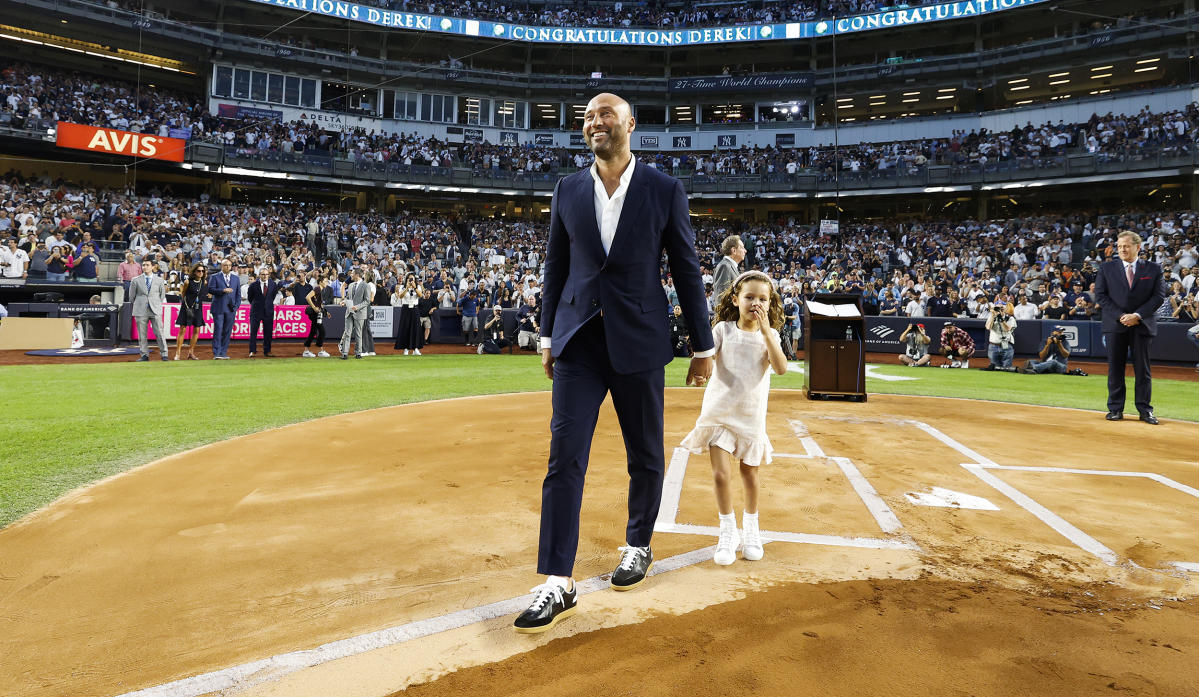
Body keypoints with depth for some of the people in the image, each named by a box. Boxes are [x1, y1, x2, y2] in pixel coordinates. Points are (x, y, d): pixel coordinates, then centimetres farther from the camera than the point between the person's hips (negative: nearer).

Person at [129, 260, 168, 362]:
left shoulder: (159, 280, 7)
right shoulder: (136, 280, 6)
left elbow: (162, 296, 15)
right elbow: (131, 297, 13)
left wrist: (156, 305, 12)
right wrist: (138, 305, 14)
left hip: (155, 311, -1)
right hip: (141, 311, 1)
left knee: (159, 332, -5)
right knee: (142, 334, 3)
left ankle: (164, 354, 0)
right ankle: (144, 355, 10)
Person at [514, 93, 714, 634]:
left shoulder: (665, 191, -1)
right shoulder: (567, 190, 7)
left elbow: (687, 269, 1)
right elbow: (556, 265, 12)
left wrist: (702, 346, 2)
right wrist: (549, 337, 12)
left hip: (638, 342, -1)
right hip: (579, 341, 2)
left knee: (645, 455, 11)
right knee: (564, 457, -6)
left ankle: (638, 545, 35)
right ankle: (559, 584, -1)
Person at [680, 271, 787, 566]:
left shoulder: (769, 335, 0)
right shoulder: (723, 330, -4)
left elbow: (781, 368, -17)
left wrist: (765, 331, -20)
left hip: (752, 416, 1)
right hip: (720, 412, -1)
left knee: (750, 475, 13)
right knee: (721, 474, -8)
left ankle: (750, 527, 35)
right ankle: (728, 531, 13)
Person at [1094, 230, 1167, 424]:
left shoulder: (1153, 269, 6)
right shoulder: (1106, 268, 7)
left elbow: (1159, 296, 1)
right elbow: (1100, 295, 1)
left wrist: (1137, 315, -12)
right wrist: (1120, 316, -10)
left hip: (1142, 326, 0)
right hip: (1115, 325, 0)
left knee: (1143, 369, 3)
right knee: (1115, 369, 3)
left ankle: (1145, 410, 10)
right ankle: (1115, 408, 9)